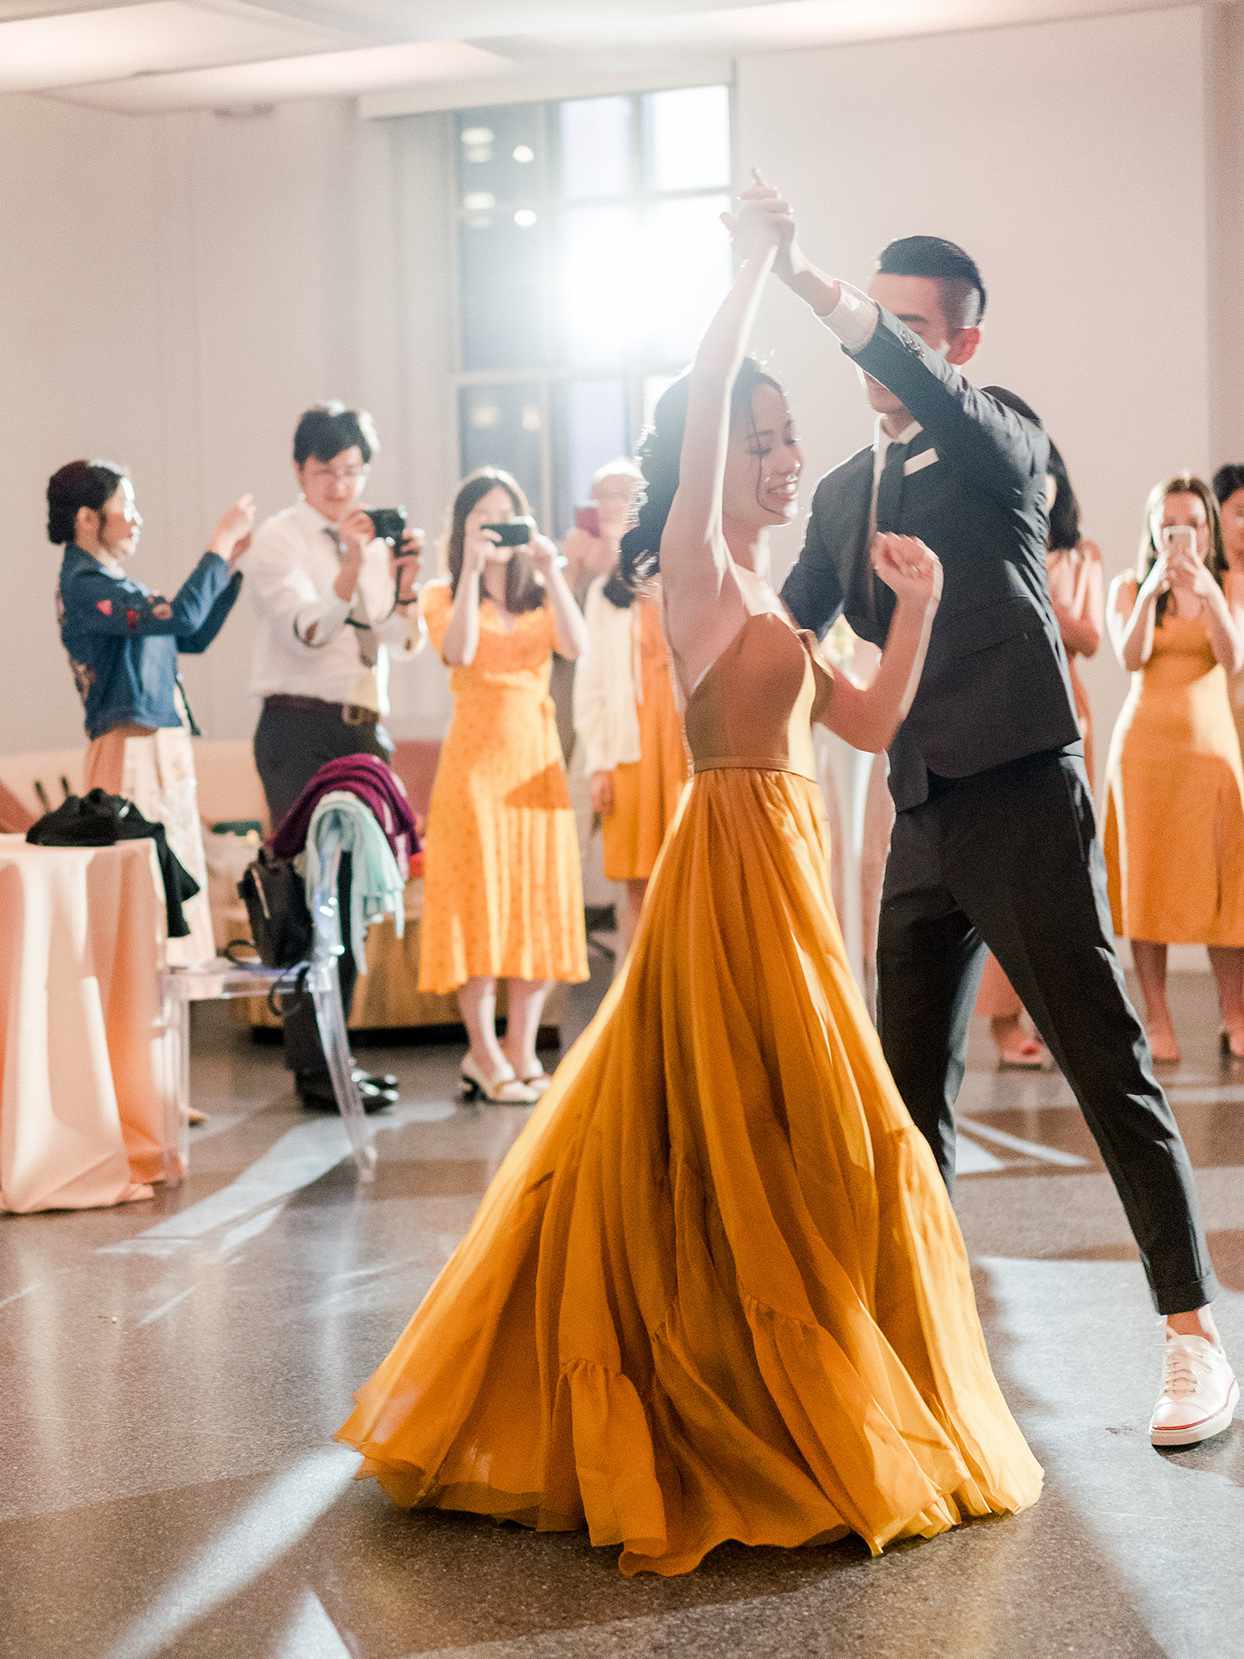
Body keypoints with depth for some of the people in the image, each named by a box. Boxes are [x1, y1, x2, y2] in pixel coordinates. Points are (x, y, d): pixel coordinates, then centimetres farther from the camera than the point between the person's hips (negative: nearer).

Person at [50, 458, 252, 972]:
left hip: (164, 746, 9)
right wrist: (221, 542, -15)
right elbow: (180, 616, -24)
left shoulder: (115, 582, 16)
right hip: (133, 750, -9)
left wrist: (231, 563, 15)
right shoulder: (82, 586, -13)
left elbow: (194, 638, 21)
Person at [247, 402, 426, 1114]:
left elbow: (406, 644, 1)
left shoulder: (377, 541, 12)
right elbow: (308, 630, -19)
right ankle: (314, 1067, -7)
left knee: (352, 893, 10)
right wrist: (351, 566, -33)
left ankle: (332, 1052, 20)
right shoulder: (279, 541, -3)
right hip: (301, 729, -6)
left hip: (364, 729, 7)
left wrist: (406, 582, -18)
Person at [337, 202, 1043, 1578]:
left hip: (782, 862, 9)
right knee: (793, 1143, -5)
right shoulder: (694, 565, -6)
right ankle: (812, 1434, 3)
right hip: (738, 857, -9)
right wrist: (752, 271, -16)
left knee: (684, 1143, 14)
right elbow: (700, 401, -20)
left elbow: (868, 721, 15)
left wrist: (914, 609, 4)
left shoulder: (760, 596, 18)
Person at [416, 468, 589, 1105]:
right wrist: (472, 568, -20)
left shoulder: (541, 593, 13)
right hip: (475, 759, -4)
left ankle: (522, 1052, 11)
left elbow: (575, 645, -8)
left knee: (540, 902, 3)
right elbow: (459, 652, -18)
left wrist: (550, 569, -13)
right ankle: (486, 1055, 2)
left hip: (537, 759, 4)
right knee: (478, 901, -5)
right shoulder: (443, 595, 4)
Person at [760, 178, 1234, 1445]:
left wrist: (808, 282, -40)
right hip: (921, 818, 7)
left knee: (1109, 1067, -6)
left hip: (1022, 803, -7)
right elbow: (790, 627, 15)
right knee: (909, 1090, 12)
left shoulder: (1002, 448, -6)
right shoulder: (845, 490, 14)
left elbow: (930, 391, -28)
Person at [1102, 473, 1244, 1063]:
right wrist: (1151, 591, -24)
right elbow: (1130, 658, -11)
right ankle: (1157, 1020, 1)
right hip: (1145, 742, 0)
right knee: (1148, 879, -2)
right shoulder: (1128, 587, 4)